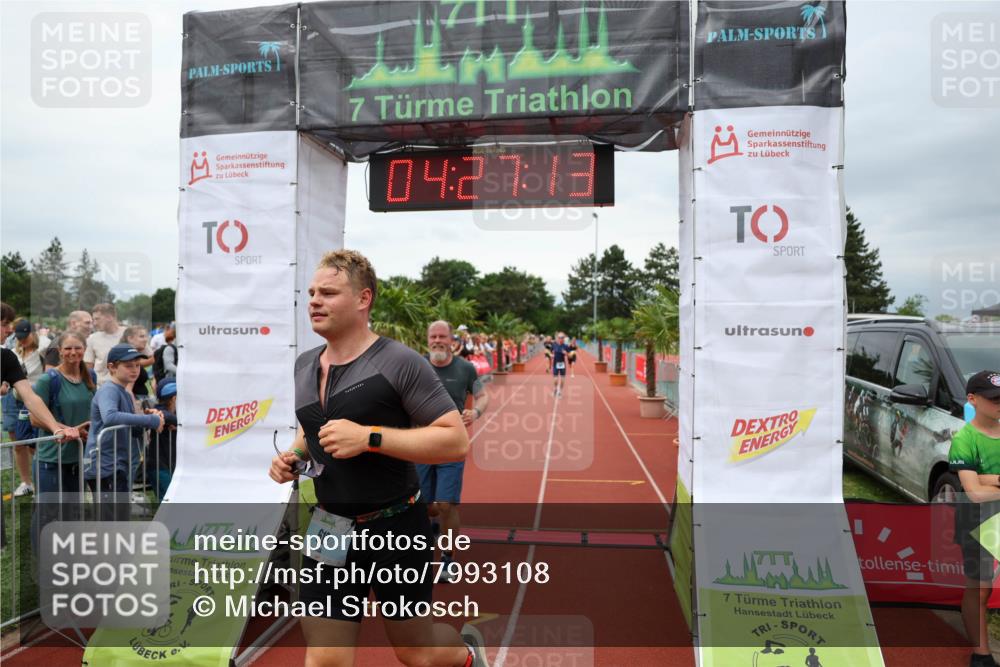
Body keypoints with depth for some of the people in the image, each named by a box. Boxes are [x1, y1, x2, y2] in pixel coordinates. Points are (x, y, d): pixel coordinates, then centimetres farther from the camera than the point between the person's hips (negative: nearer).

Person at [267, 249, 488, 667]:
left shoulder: (398, 362, -16)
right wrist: (293, 455, 3)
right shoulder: (304, 366, 6)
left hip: (396, 530, -5)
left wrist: (369, 437, -26)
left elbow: (456, 441, -20)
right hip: (329, 531, 5)